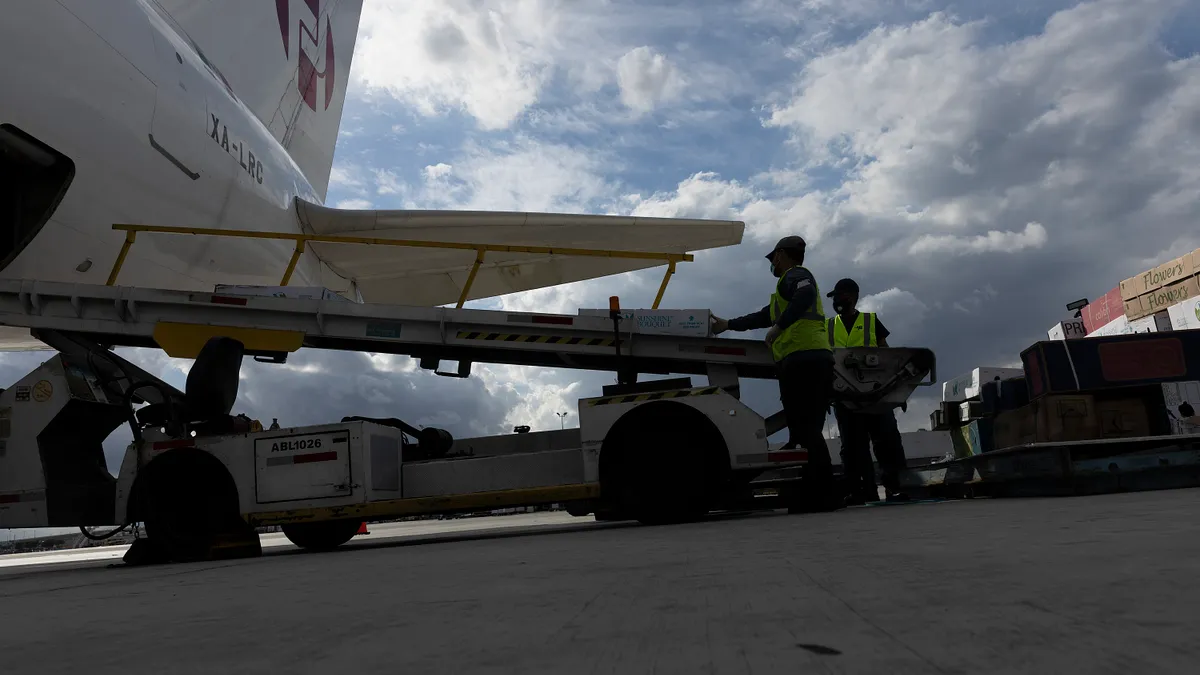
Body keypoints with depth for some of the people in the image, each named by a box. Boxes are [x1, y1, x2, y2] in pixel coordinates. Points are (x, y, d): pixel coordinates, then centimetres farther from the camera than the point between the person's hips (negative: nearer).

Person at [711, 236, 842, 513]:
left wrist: (779, 326, -22)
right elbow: (766, 316, 42)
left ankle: (824, 496, -16)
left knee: (805, 430, -13)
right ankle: (817, 496, 4)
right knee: (808, 430, 6)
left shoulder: (794, 275, 4)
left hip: (803, 359, -10)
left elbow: (806, 294, -21)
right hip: (815, 359, 10)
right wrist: (729, 325, 47)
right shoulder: (792, 281, 34)